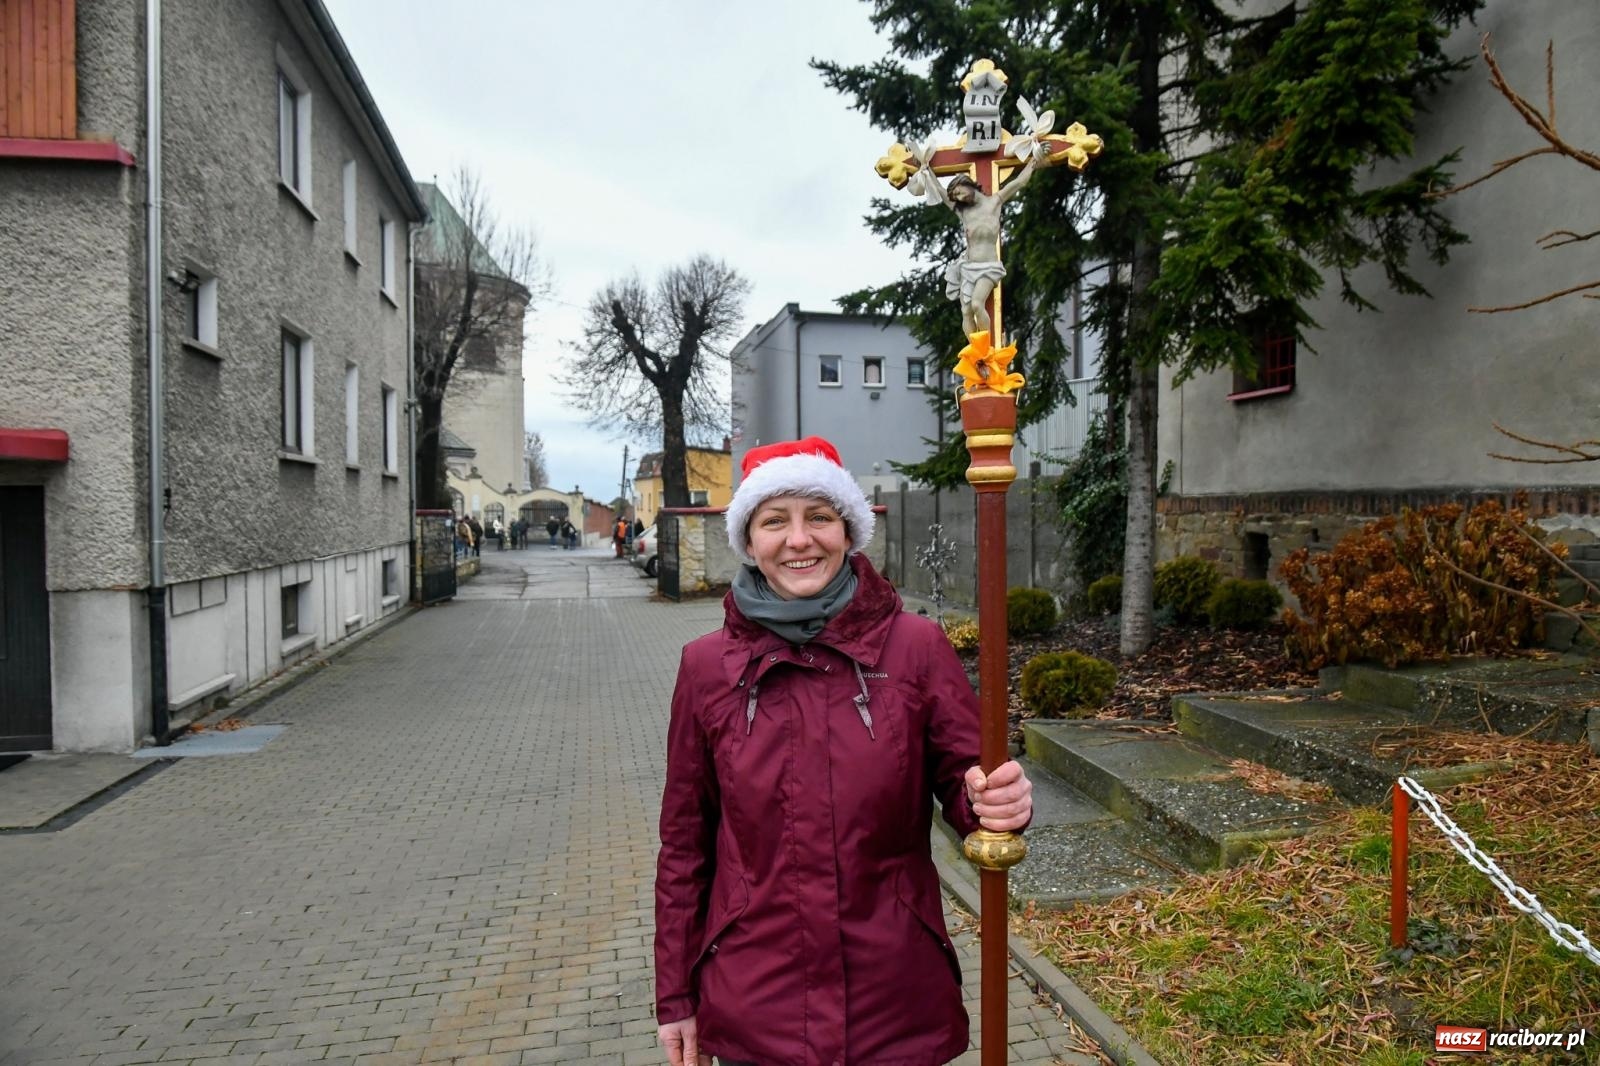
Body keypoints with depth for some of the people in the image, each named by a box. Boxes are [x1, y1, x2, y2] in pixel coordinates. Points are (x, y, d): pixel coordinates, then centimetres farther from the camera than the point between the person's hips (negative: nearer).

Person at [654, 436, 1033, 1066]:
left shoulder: (916, 647, -9)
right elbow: (684, 843, 1)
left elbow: (963, 782, -2)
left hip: (897, 1000, 0)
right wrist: (675, 997, 5)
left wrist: (996, 802, -25)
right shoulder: (706, 666, -6)